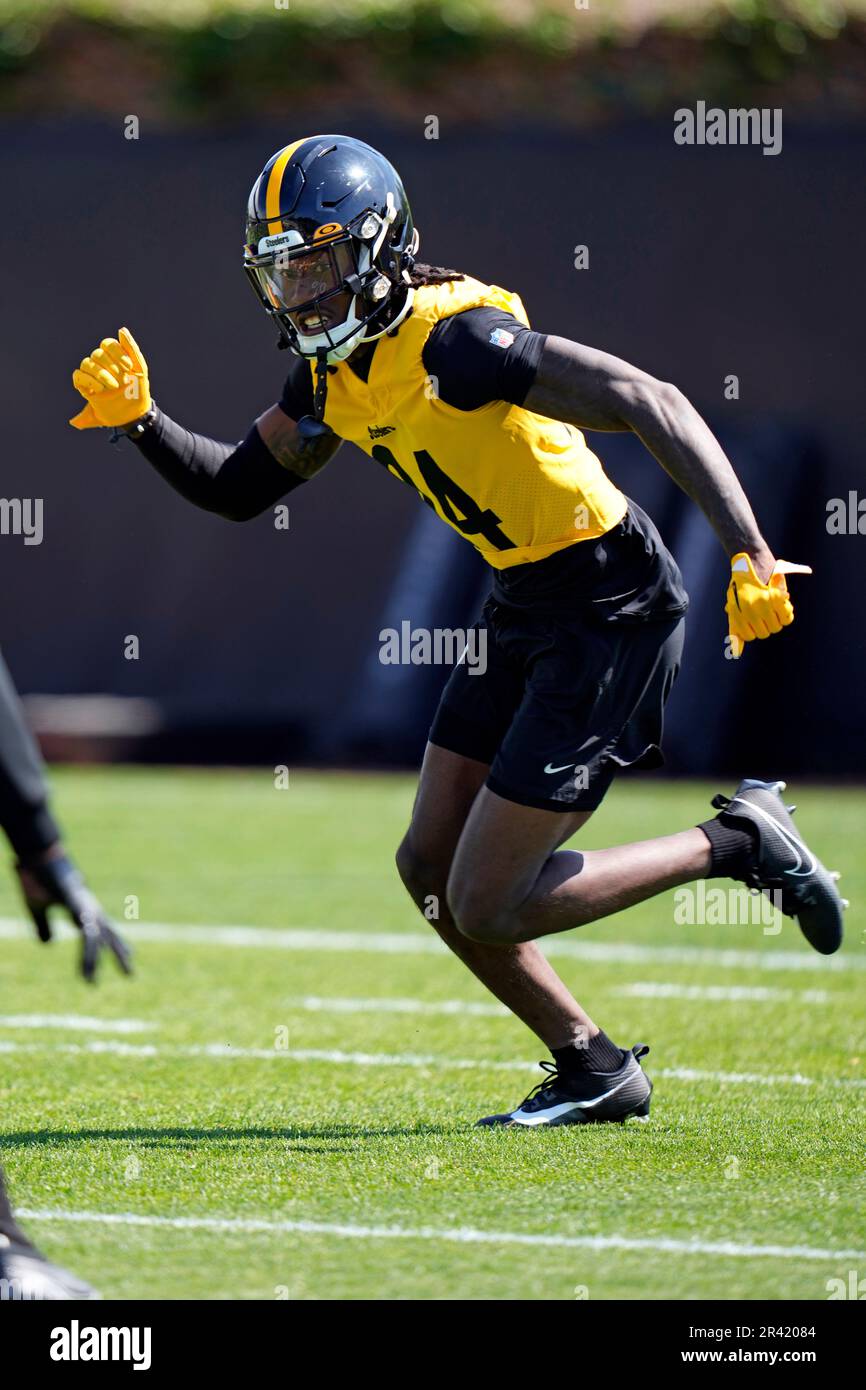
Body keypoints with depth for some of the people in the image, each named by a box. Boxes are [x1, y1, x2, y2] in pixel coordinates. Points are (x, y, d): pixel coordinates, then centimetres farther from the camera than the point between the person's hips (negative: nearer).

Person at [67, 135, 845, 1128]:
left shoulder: (455, 339, -24)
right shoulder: (334, 371, 4)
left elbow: (651, 405, -27)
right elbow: (238, 490, 15)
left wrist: (751, 556, -33)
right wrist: (141, 421, -3)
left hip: (609, 611, -9)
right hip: (525, 606, 9)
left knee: (487, 907, -7)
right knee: (430, 868, 11)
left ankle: (737, 842, 8)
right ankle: (593, 1072, 24)